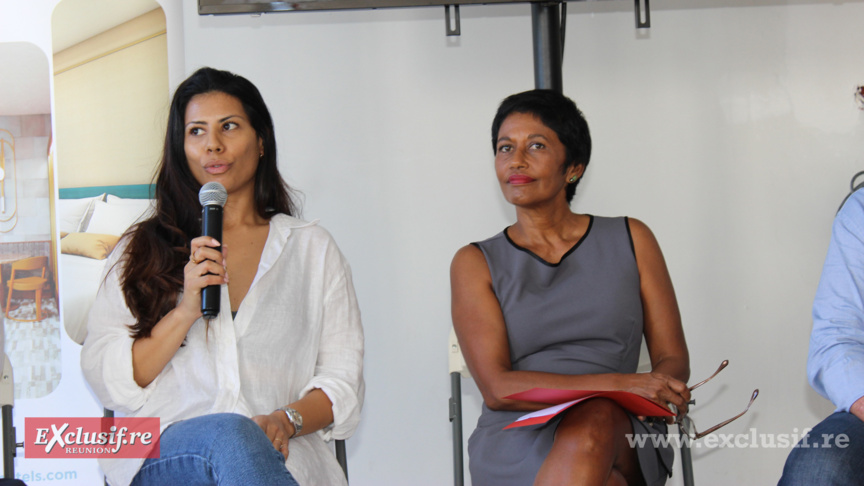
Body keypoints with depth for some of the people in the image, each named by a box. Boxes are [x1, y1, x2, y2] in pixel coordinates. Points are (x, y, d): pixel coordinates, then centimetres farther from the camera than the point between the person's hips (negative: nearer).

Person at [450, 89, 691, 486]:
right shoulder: (475, 263, 9)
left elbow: (673, 359, 13)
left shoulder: (629, 240, 15)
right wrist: (618, 385, -17)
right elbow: (497, 388, -5)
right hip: (515, 446, -1)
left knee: (594, 420, -38)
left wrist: (657, 388, -14)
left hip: (620, 439, 1)